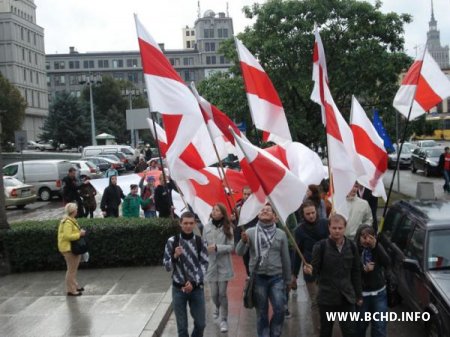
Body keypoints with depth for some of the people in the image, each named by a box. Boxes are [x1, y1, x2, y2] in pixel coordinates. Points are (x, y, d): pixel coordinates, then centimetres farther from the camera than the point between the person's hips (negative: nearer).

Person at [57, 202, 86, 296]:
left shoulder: (71, 220, 11)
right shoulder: (68, 222, -21)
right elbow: (67, 236, -27)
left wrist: (79, 232, 7)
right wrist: (79, 234, -21)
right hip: (69, 248, -11)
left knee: (73, 268, 21)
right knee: (71, 269, -2)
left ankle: (74, 286, 34)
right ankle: (70, 290, 6)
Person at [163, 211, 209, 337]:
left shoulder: (200, 242, -2)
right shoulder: (172, 241, -4)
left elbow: (204, 265, -3)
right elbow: (167, 267, -2)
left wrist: (193, 283, -16)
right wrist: (175, 256, -22)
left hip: (197, 288, 1)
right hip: (178, 289, -1)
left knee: (200, 323, 9)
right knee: (182, 326, 5)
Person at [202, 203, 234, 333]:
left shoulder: (227, 228, -6)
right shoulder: (206, 227, -2)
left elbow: (231, 246, -9)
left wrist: (217, 247, -21)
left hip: (224, 265, -2)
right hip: (211, 264, 2)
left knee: (222, 293, 0)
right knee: (214, 293, 9)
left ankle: (224, 320, 14)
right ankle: (217, 308, 42)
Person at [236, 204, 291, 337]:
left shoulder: (281, 234, 2)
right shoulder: (250, 232, -1)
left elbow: (285, 259, 7)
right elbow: (239, 252, -9)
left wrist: (287, 280, 10)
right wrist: (243, 241, -29)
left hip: (276, 277, 1)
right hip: (258, 278, 0)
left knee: (279, 310, -4)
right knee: (261, 313, 9)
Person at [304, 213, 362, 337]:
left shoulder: (351, 246, 1)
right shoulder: (321, 246, -10)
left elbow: (356, 272, 9)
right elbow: (315, 269, -7)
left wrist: (359, 295, 12)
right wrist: (309, 270, -31)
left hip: (347, 297, 2)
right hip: (327, 297, -2)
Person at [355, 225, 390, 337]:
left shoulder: (377, 247, -2)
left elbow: (387, 263, -17)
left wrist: (376, 246, -25)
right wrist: (364, 269, -26)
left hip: (379, 293, 2)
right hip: (361, 294, -2)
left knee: (380, 326, 4)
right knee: (360, 326, 13)